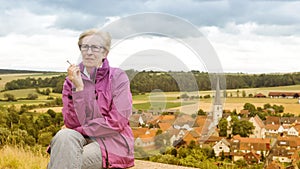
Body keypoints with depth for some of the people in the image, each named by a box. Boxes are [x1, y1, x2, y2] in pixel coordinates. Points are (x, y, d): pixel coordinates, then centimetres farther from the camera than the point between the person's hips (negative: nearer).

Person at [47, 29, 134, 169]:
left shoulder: (118, 77, -2)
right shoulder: (72, 80, 7)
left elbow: (117, 122, -10)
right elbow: (72, 123, -5)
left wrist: (80, 130, -10)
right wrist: (78, 88, -14)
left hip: (112, 141, -3)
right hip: (82, 139, 3)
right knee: (64, 135, -32)